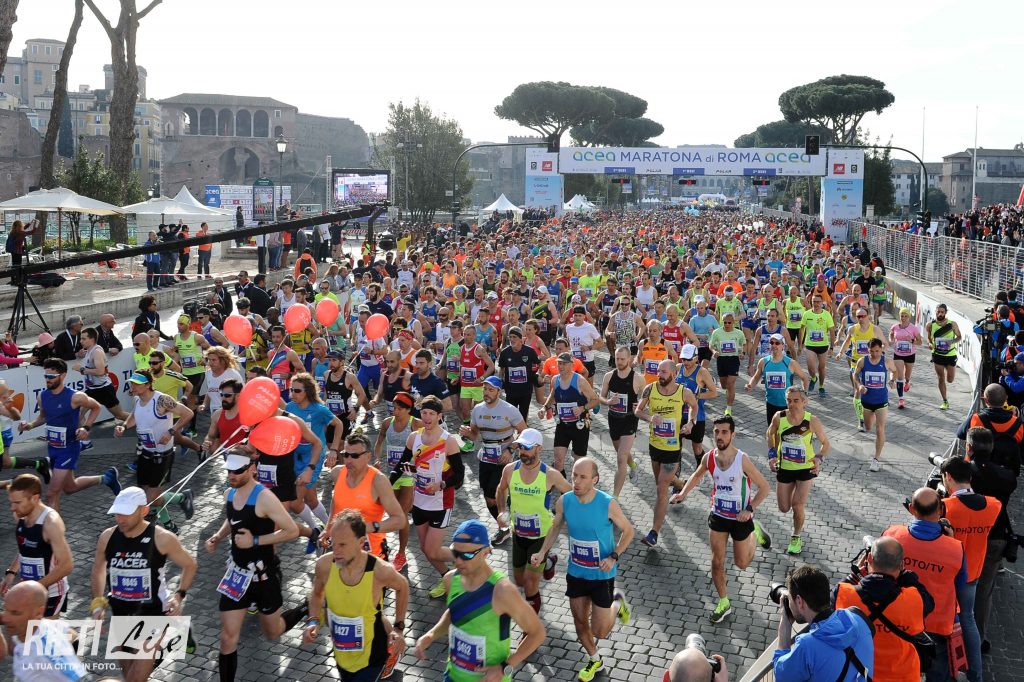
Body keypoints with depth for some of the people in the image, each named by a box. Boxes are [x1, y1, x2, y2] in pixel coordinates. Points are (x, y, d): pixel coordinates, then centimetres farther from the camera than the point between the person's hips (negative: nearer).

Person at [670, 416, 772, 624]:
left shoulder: (742, 460, -24)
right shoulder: (709, 458, -11)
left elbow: (764, 487, -15)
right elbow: (697, 475, 12)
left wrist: (750, 509, -25)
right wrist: (683, 493, -3)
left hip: (740, 518, -3)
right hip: (718, 516, 3)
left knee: (741, 563, 14)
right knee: (717, 562, 5)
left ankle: (756, 533, 41)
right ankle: (724, 603, 24)